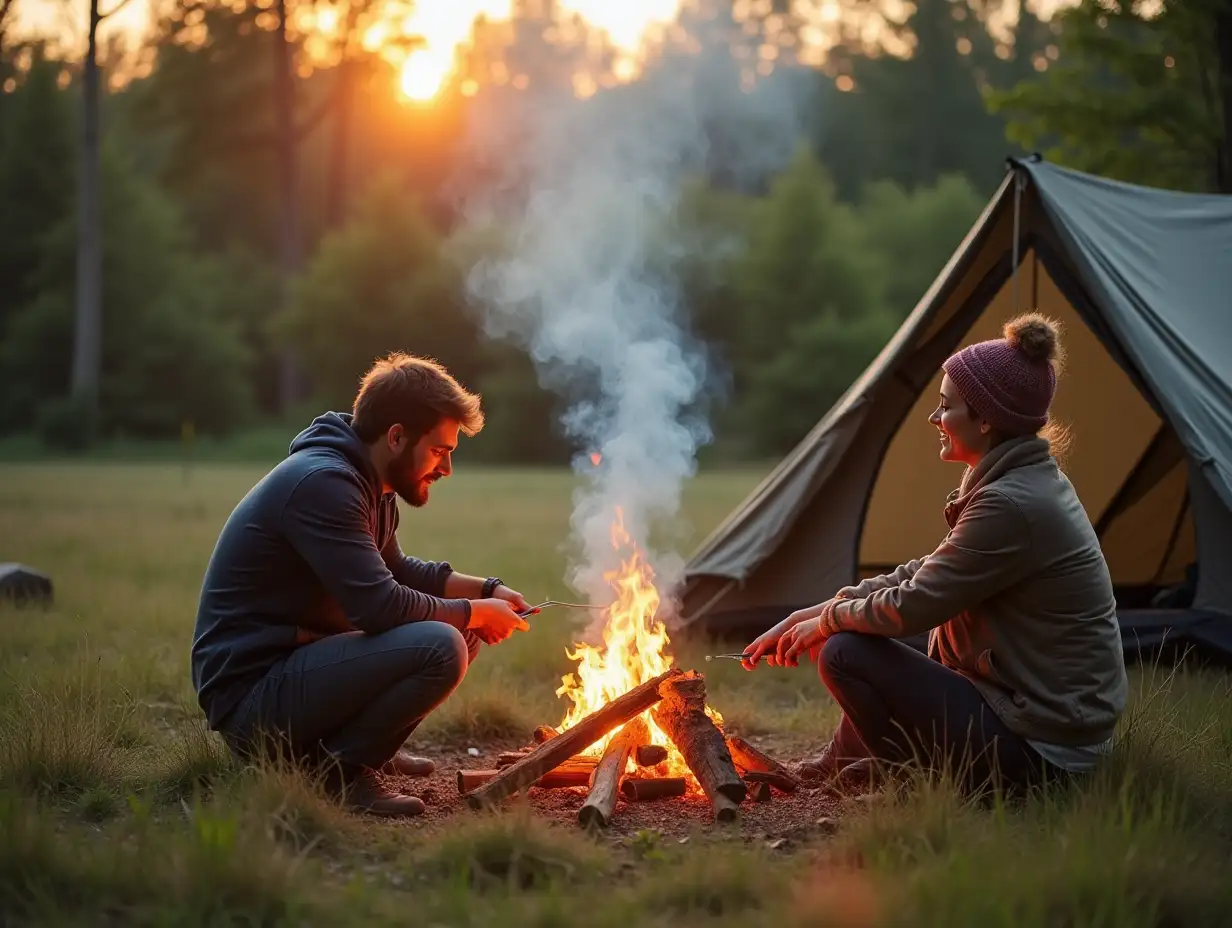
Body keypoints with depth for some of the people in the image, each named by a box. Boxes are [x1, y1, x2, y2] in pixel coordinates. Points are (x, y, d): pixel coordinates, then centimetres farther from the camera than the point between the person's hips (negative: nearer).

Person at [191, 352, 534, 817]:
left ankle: (364, 748, 10)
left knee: (463, 629, 12)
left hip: (295, 664, 10)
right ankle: (339, 769, -11)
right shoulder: (322, 483, -20)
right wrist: (474, 613, -10)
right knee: (440, 648, -26)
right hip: (249, 696, -10)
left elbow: (397, 572, 25)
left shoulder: (366, 483, 10)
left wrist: (487, 590, 11)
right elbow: (380, 606, -26)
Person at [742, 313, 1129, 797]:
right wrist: (816, 611, 9)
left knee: (845, 653, -11)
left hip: (1037, 749, -10)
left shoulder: (1012, 505, -23)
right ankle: (847, 765, 27)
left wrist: (828, 621, 1)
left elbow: (913, 607, -19)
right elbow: (924, 577, 14)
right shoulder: (1030, 483, 8)